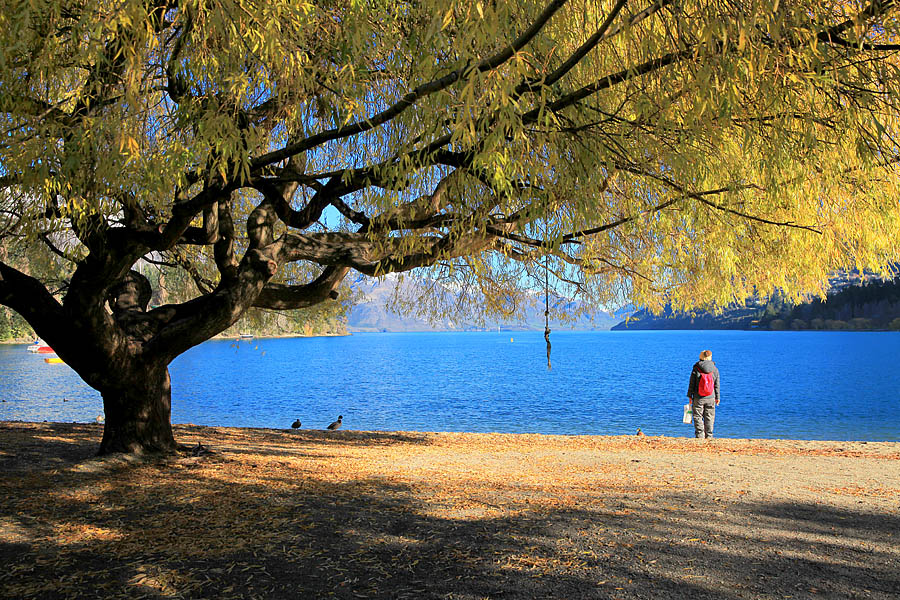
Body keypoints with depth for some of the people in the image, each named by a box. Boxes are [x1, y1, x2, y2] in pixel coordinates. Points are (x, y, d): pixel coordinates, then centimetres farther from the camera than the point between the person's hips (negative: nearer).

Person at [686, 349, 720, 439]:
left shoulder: (696, 369, -5)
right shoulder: (715, 369, 1)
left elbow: (691, 384, -2)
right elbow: (717, 385, 6)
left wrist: (690, 396, 6)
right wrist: (717, 397, 14)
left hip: (698, 398, -2)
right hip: (710, 398, 2)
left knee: (698, 417, 3)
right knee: (709, 418, 9)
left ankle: (699, 435, -1)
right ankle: (709, 436, 11)